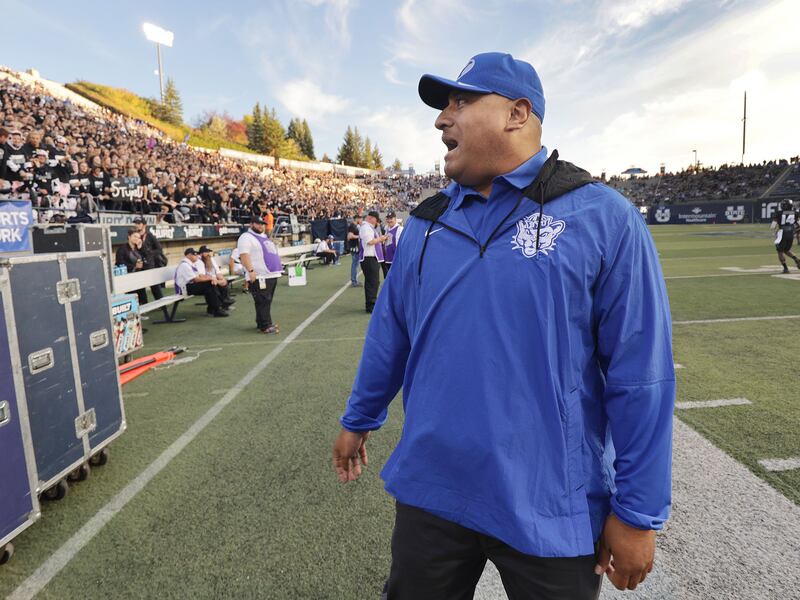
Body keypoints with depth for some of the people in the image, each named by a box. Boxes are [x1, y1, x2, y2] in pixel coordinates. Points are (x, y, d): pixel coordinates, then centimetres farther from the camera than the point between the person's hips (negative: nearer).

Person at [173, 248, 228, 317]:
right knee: (208, 286, -22)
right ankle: (216, 310, -20)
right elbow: (196, 279, -21)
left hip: (191, 284, 10)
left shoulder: (191, 264, 13)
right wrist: (210, 278, -11)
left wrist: (211, 278, -8)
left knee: (213, 284, -4)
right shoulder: (185, 265, -17)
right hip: (185, 288, -10)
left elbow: (200, 276, 11)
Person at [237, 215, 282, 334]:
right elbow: (244, 255, -18)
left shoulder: (264, 236, 22)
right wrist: (251, 271, -27)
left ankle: (262, 322, 22)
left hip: (272, 275, 9)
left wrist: (278, 268, 26)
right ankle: (266, 326, -5)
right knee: (263, 302, -8)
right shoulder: (246, 237, -7)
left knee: (267, 301, 13)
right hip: (259, 276, -9)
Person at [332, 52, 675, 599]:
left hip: (549, 510, -3)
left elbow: (640, 377, -11)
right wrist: (359, 420, 18)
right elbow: (390, 332, 11)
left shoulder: (603, 217, -11)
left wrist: (638, 510, -9)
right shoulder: (428, 221, 3)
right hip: (429, 491, 4)